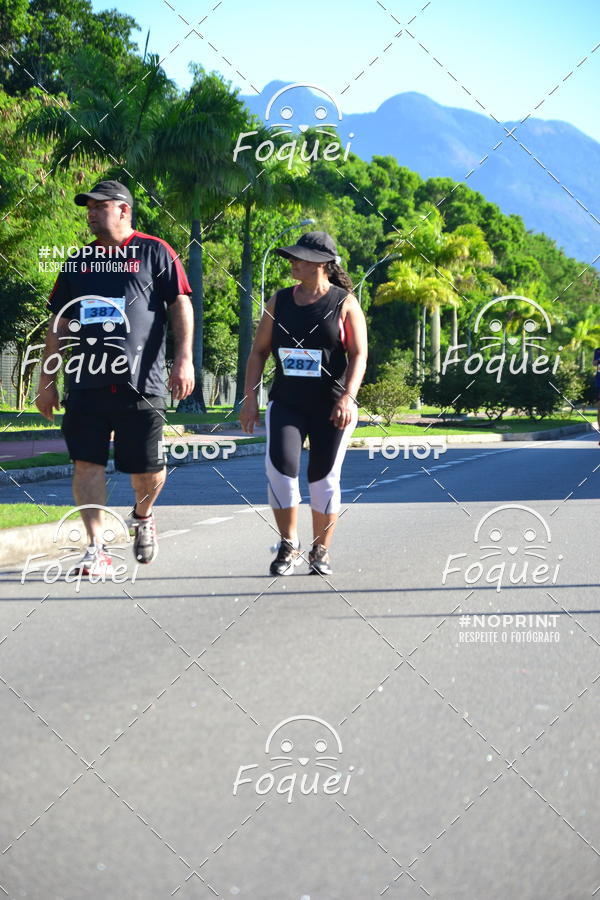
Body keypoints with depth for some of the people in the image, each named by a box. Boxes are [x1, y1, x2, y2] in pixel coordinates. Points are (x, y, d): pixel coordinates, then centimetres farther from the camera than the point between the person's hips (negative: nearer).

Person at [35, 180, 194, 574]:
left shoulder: (154, 252, 4)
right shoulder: (79, 262, 16)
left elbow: (181, 306, 0)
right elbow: (60, 325, 18)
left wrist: (184, 358, -12)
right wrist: (47, 381, 13)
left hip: (140, 381, -4)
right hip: (86, 382, 4)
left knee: (147, 468, 1)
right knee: (87, 463, -5)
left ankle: (143, 515, 32)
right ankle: (97, 548, -2)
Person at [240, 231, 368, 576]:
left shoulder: (345, 303, -2)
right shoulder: (280, 301, 8)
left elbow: (359, 355, -7)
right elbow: (259, 351, 11)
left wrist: (348, 396, -21)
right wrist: (250, 398, 3)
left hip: (331, 407, -2)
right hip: (286, 402, 2)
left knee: (325, 478, 2)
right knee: (280, 468, -15)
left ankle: (321, 552, 17)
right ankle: (289, 546, 0)